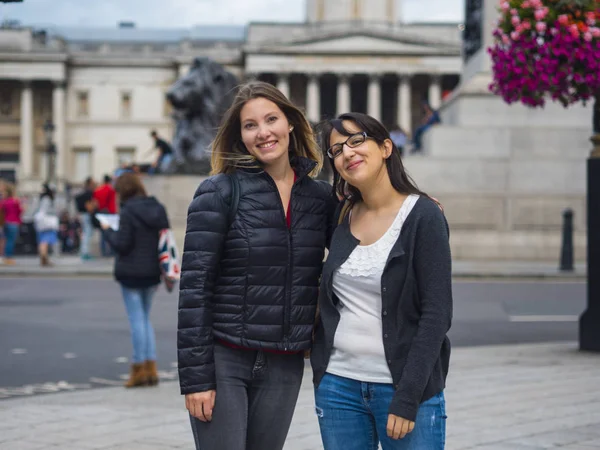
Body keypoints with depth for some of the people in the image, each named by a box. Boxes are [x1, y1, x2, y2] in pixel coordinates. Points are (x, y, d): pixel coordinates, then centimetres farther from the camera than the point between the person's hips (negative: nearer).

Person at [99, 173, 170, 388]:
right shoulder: (157, 209, 6)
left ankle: (139, 368, 4)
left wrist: (107, 230, 0)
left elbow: (121, 244, -17)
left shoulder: (128, 212, -15)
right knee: (145, 318, 15)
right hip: (151, 273, 7)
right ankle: (151, 369, 13)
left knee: (137, 319, 0)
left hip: (131, 273, -7)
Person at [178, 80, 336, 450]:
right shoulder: (219, 193, -7)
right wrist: (196, 375, -14)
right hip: (224, 360, -4)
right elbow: (194, 287, -10)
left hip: (284, 366, 4)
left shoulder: (320, 196, 5)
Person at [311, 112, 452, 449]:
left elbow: (437, 314, -12)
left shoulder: (423, 216, -8)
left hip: (405, 386, -5)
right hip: (338, 384, 5)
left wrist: (407, 397, -16)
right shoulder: (342, 219, 7)